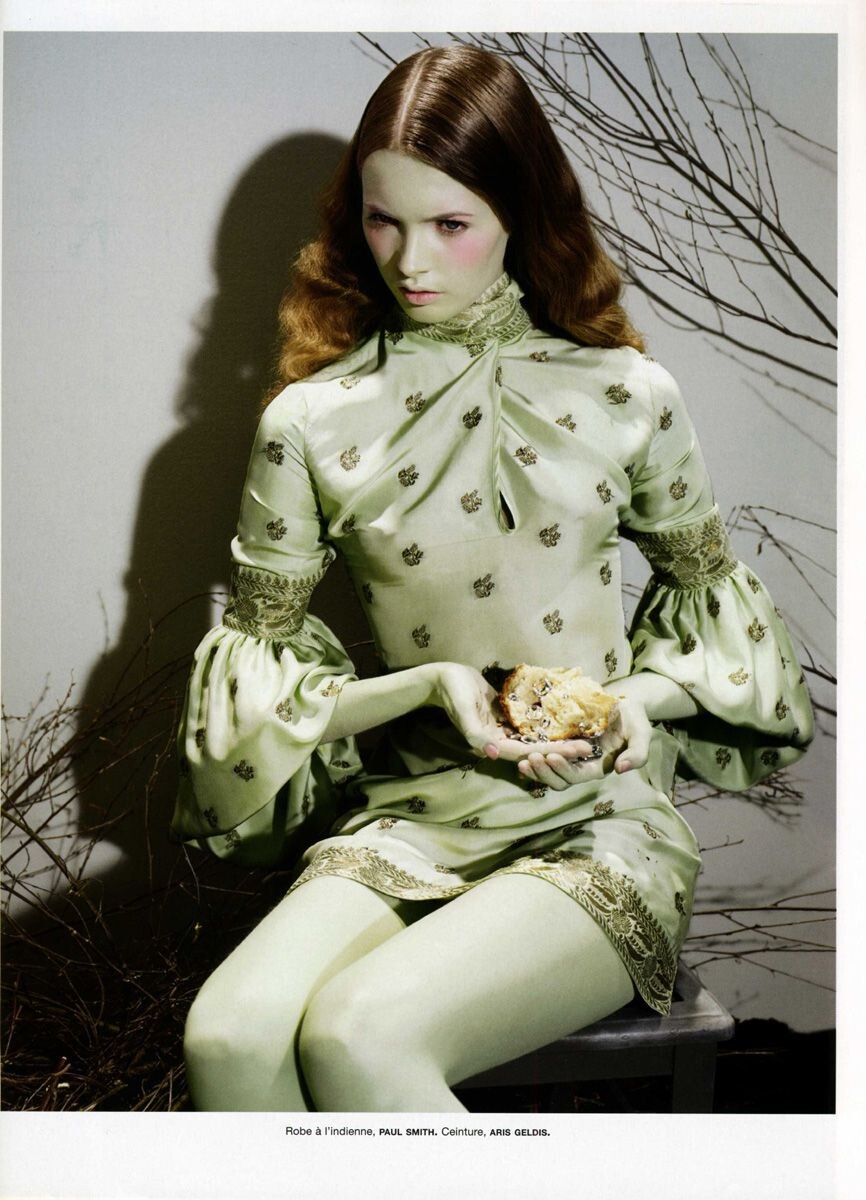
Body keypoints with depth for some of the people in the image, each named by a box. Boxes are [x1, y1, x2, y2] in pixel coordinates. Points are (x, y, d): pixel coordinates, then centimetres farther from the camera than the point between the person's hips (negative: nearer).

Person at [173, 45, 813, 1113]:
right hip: (407, 818, 2)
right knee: (228, 1033, -27)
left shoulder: (626, 395, 1)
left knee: (357, 1033, -28)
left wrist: (643, 698, -4)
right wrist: (427, 685, -11)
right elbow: (256, 666, 5)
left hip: (598, 827, -1)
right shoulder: (311, 421, 1)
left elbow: (705, 582, 17)